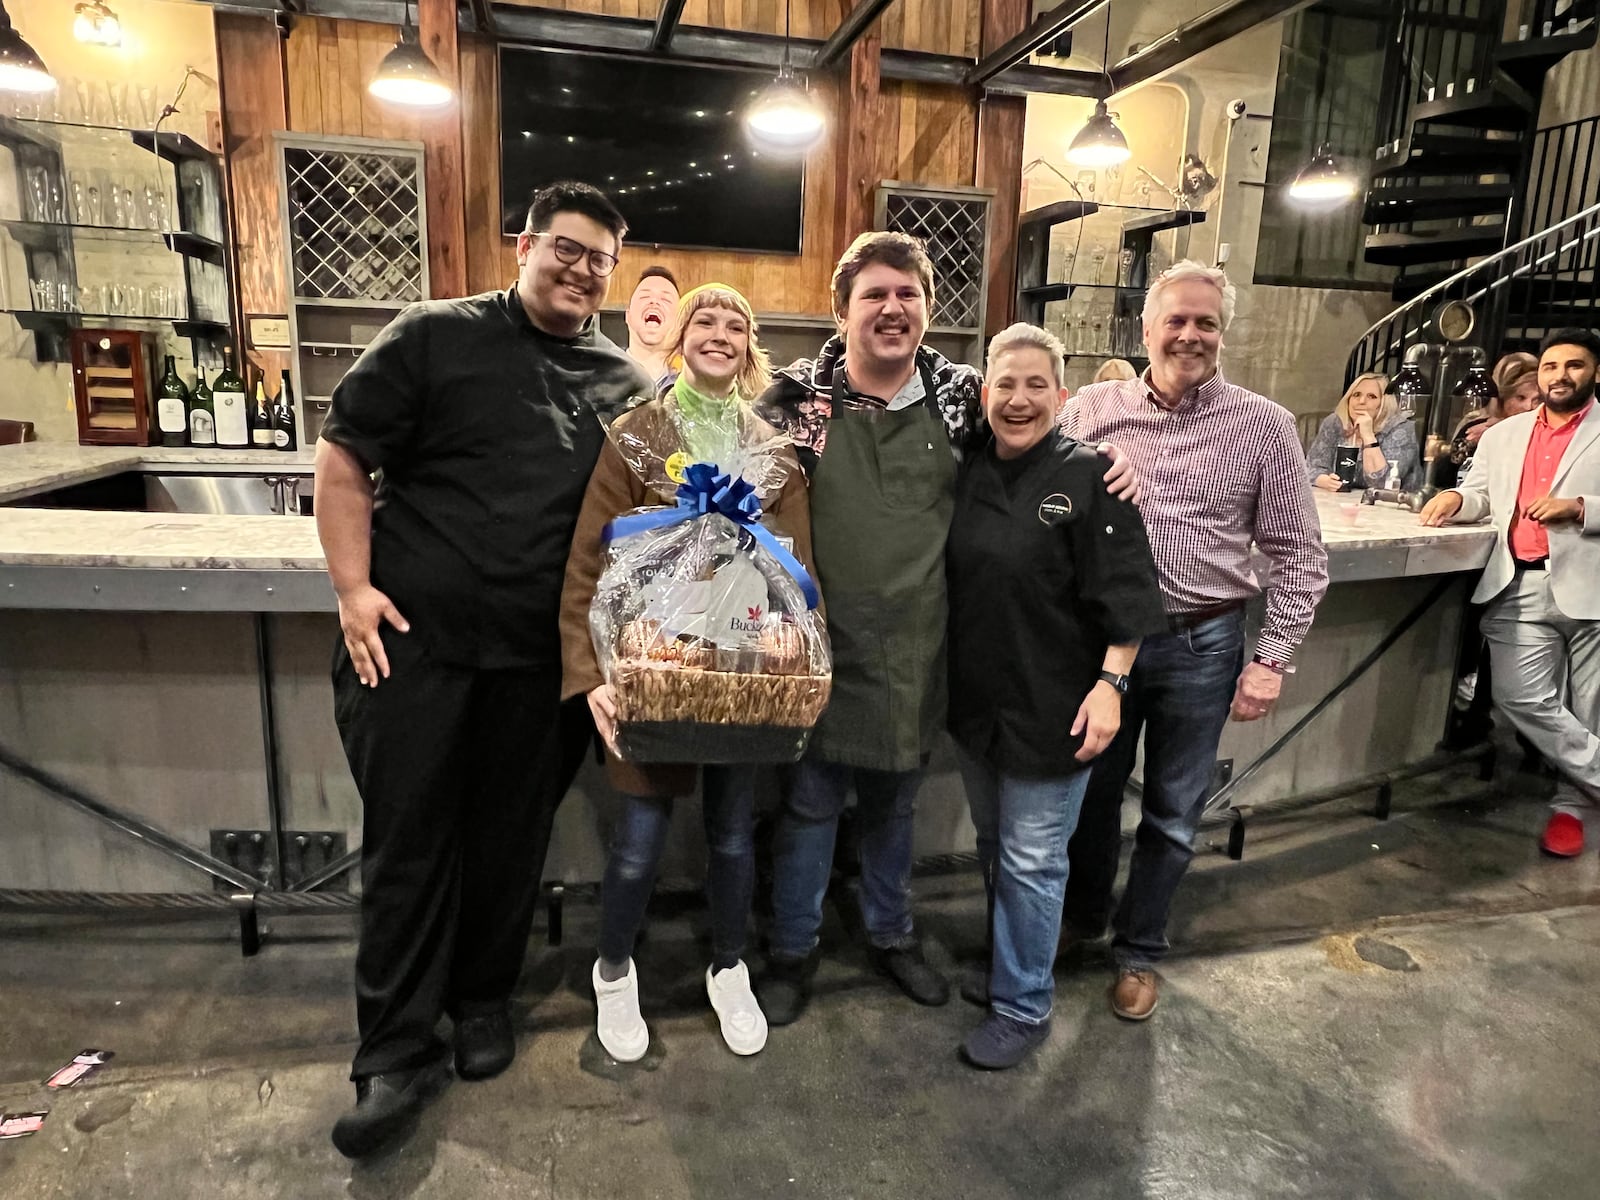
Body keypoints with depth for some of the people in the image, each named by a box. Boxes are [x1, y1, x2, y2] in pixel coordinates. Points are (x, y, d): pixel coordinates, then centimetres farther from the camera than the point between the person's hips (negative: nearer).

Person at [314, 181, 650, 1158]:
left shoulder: (631, 385, 8)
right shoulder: (436, 337, 0)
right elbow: (344, 456, 1)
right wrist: (354, 587, -6)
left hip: (543, 659, 2)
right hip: (413, 637, -2)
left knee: (511, 840, 13)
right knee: (407, 841, 5)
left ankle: (485, 1001, 35)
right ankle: (396, 1051, 21)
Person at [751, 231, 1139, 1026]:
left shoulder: (962, 394, -1)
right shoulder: (796, 395, -8)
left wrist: (1105, 458, -2)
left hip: (915, 651, 3)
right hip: (823, 644, -2)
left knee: (895, 800, 21)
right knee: (809, 801, 12)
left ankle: (891, 935, 44)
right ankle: (791, 951, 35)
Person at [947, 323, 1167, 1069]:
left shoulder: (1088, 478, -12)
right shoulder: (968, 476, 4)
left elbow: (1124, 596, -14)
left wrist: (1109, 684, -19)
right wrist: (950, 680, 9)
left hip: (1051, 707, -6)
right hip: (976, 698, 6)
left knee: (1030, 859, 5)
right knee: (992, 846, 21)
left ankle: (1023, 1007, 23)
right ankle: (1003, 962, 43)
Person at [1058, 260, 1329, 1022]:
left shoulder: (1264, 426, -3)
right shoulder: (1090, 410, -1)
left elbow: (1298, 556, -1)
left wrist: (1273, 660, -6)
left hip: (1202, 646, 0)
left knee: (1173, 813, 13)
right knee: (1092, 791, 17)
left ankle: (1139, 949, 35)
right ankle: (1082, 914, 42)